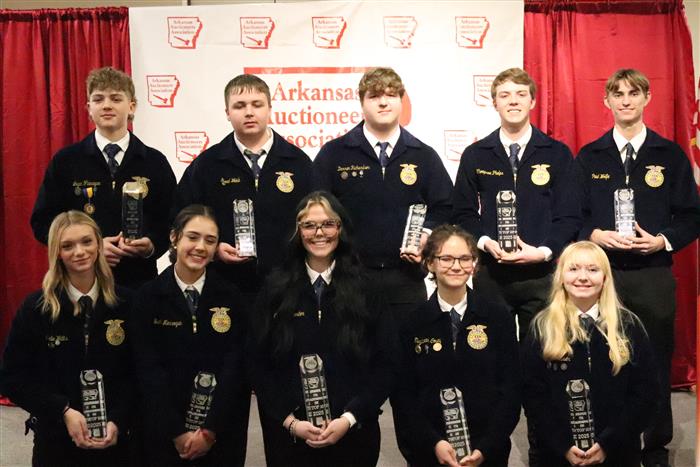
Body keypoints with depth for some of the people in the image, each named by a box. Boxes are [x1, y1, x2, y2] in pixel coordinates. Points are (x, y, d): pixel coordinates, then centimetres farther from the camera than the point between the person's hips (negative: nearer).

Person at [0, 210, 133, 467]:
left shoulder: (125, 303, -4)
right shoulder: (35, 307, -6)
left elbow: (137, 372, -1)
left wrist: (117, 421, -13)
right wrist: (64, 411, -14)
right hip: (55, 440, 0)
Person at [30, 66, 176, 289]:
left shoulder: (155, 162, 5)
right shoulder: (65, 161, 3)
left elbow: (172, 221, 6)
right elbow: (42, 221, 2)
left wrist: (151, 245, -14)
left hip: (139, 279, 0)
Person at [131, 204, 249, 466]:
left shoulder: (231, 298, 0)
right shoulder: (148, 297, -2)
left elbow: (234, 367, -5)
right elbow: (149, 370, -6)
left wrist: (210, 431, -11)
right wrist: (176, 433, -12)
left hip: (223, 431, 1)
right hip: (165, 432, -1)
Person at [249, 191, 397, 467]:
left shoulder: (367, 288, -2)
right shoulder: (275, 288, 0)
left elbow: (386, 364, -2)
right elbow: (258, 364, 1)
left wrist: (349, 419, -11)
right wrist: (290, 421, -9)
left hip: (354, 433, 0)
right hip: (287, 434, 1)